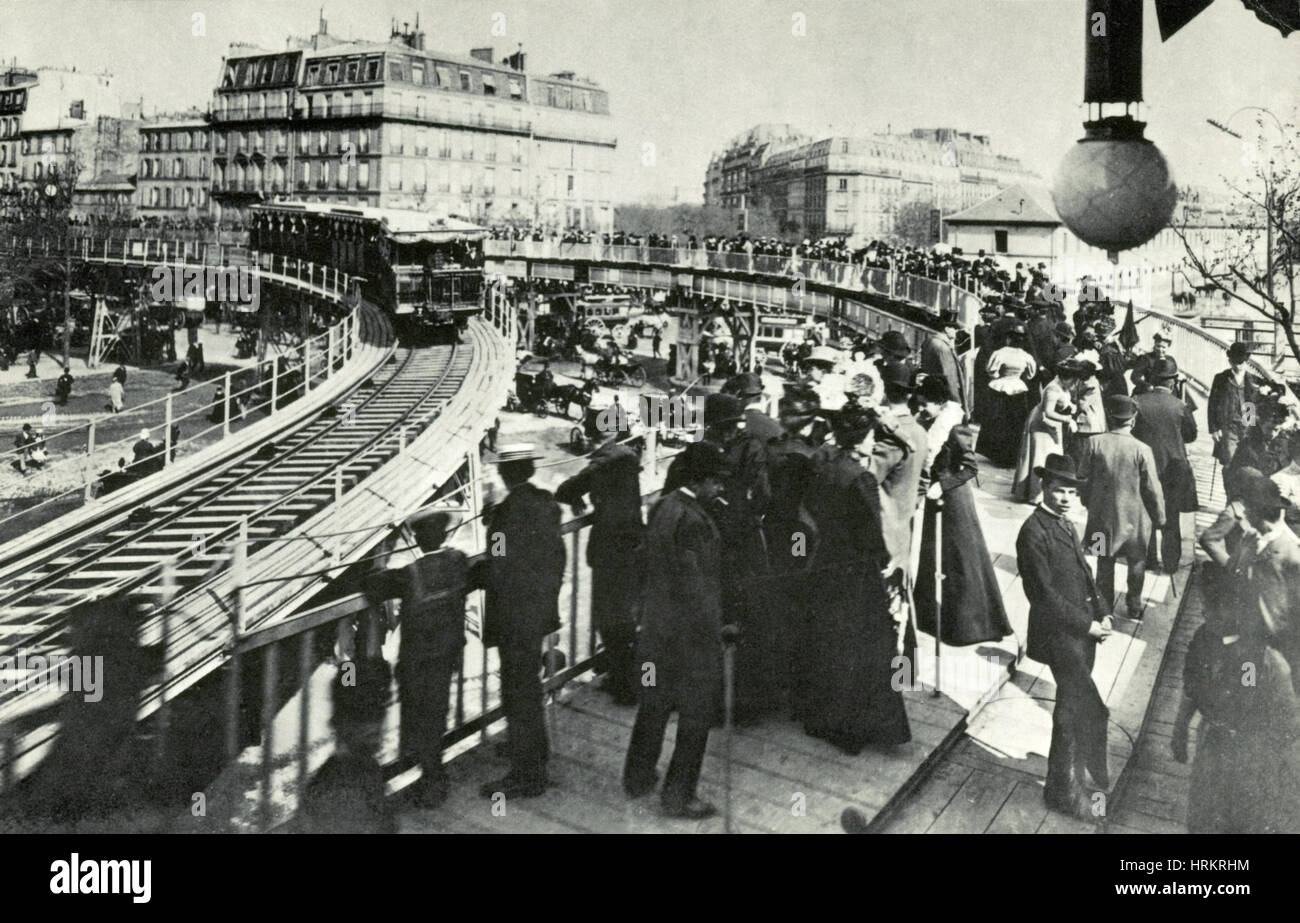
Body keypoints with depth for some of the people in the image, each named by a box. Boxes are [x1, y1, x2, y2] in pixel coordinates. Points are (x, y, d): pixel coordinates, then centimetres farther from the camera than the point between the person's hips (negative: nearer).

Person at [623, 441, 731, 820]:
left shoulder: (660, 508, 2)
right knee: (696, 714, 7)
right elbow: (695, 585, -22)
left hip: (655, 628, 8)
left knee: (654, 705, 22)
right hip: (690, 633, -8)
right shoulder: (693, 521, -24)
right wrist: (713, 632, -13)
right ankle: (678, 796, 16)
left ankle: (637, 777, 35)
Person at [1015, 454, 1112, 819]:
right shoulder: (1033, 532, -17)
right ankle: (1069, 788, 6)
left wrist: (1101, 614, 4)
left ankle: (1064, 785, 32)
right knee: (1090, 712, -8)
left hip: (1082, 631, 9)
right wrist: (1086, 624, -16)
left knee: (1072, 709, 18)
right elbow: (1043, 593, -18)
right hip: (1060, 634, -9)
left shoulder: (1065, 525, 12)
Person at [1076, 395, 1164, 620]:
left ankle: (1104, 607, 27)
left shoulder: (1094, 443, -15)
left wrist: (1088, 503, 13)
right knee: (1136, 562, 18)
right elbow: (1152, 488, -12)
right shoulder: (1142, 450, -20)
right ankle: (1134, 607, 29)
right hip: (1134, 517, -2)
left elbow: (1084, 478, -5)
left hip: (1102, 515, 2)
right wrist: (1159, 517, 3)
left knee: (1105, 562, 17)